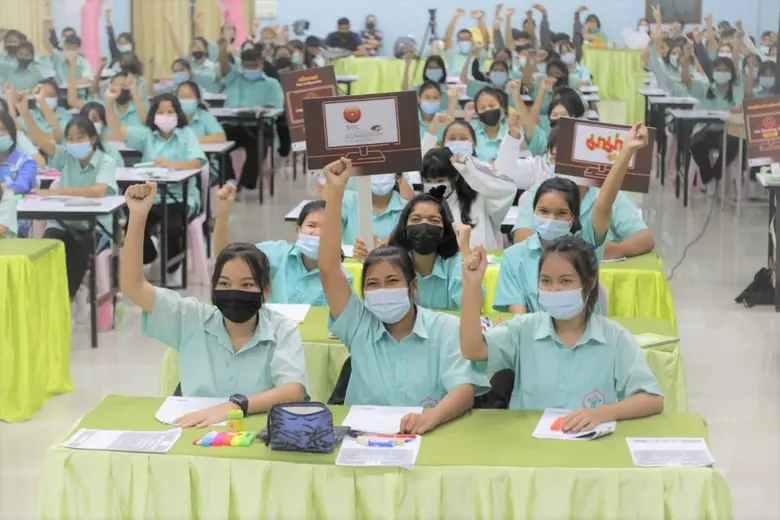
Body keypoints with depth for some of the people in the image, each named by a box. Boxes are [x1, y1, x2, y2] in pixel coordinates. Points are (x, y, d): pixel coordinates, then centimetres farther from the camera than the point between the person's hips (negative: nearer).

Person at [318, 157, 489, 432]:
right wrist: (335, 191, -6)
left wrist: (431, 417, -32)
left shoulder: (445, 328, 1)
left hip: (434, 439, -1)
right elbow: (328, 269, -2)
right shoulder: (360, 327, 7)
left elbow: (465, 390, -10)